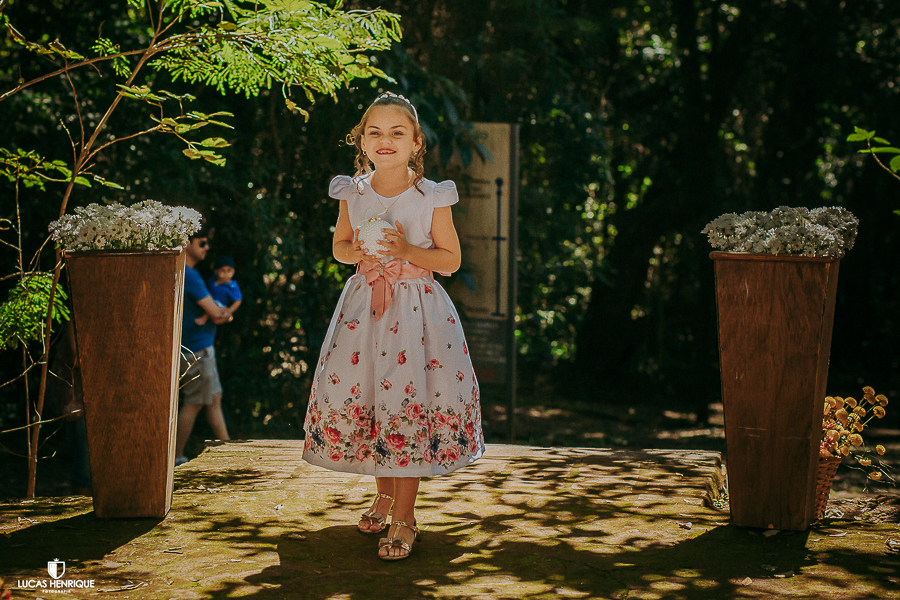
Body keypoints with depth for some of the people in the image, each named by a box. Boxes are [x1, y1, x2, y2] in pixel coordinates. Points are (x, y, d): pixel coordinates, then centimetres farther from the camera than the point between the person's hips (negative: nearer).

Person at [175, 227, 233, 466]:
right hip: (196, 350, -10)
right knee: (194, 403, -3)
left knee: (214, 399, 14)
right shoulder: (189, 275, -19)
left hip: (202, 347, 10)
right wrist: (224, 312, 4)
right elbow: (215, 312, -18)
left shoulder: (184, 273, 13)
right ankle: (176, 457, 3)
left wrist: (222, 314, -5)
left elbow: (216, 312, 16)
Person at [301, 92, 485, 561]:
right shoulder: (353, 194, 3)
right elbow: (339, 247, 14)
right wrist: (360, 249, -9)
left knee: (407, 402, -7)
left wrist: (408, 250, -17)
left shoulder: (432, 198, -6)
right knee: (356, 396, 4)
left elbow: (451, 259, -1)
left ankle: (404, 517, 6)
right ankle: (384, 493, 29)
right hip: (364, 305, 4)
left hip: (416, 307, -3)